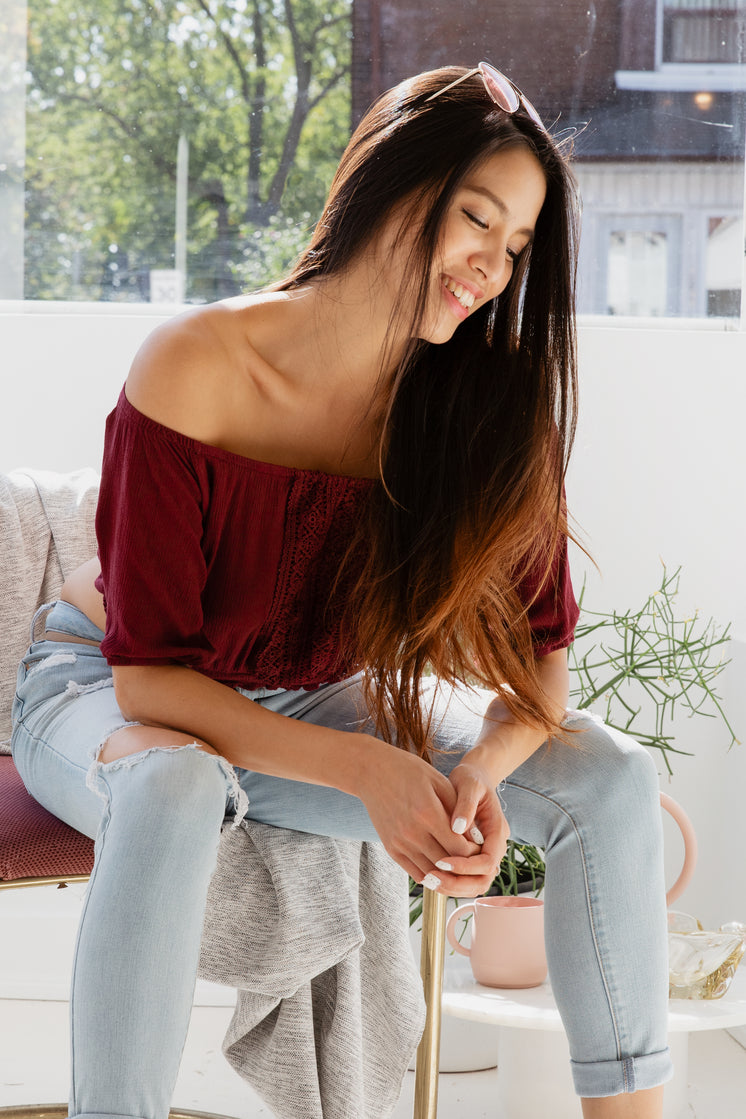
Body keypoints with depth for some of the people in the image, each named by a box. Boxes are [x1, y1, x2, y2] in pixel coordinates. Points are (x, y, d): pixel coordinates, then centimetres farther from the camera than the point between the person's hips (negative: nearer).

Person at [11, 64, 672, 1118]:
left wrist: (480, 774, -32)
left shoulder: (479, 403, -13)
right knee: (174, 790, -41)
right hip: (107, 694, -4)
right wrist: (366, 769, -35)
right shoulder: (194, 368, -26)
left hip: (309, 704, 4)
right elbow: (149, 675, -25)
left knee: (613, 779, -14)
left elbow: (540, 653, -9)